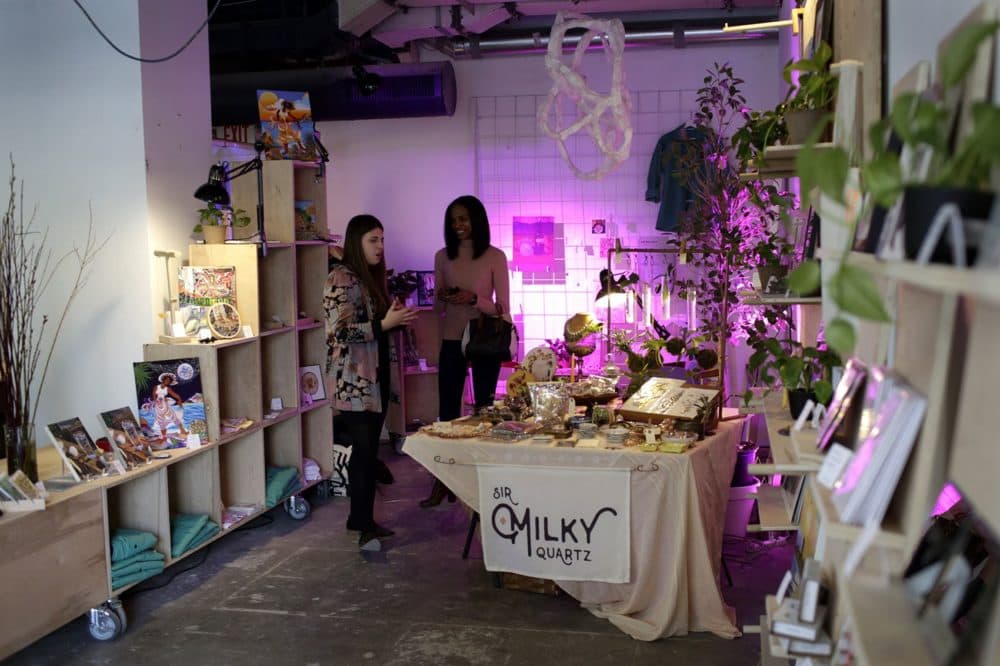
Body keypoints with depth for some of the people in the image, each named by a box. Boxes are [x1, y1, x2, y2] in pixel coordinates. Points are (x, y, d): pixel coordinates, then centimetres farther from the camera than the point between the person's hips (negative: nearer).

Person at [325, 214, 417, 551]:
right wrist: (384, 324, -22)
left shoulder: (371, 276, 15)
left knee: (367, 449, 12)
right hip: (352, 380, -9)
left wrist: (396, 318, 6)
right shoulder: (341, 278, -13)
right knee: (366, 450, -6)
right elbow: (338, 332, -21)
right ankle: (365, 526, 3)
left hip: (375, 375, 9)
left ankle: (360, 517, 22)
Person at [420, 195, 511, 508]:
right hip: (452, 342, 3)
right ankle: (443, 483, 12)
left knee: (484, 411, 5)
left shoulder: (495, 257, -4)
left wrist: (473, 299, -21)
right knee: (447, 412, 4)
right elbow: (438, 307, 12)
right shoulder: (442, 257, 6)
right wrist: (443, 299, -10)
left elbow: (503, 308, -6)